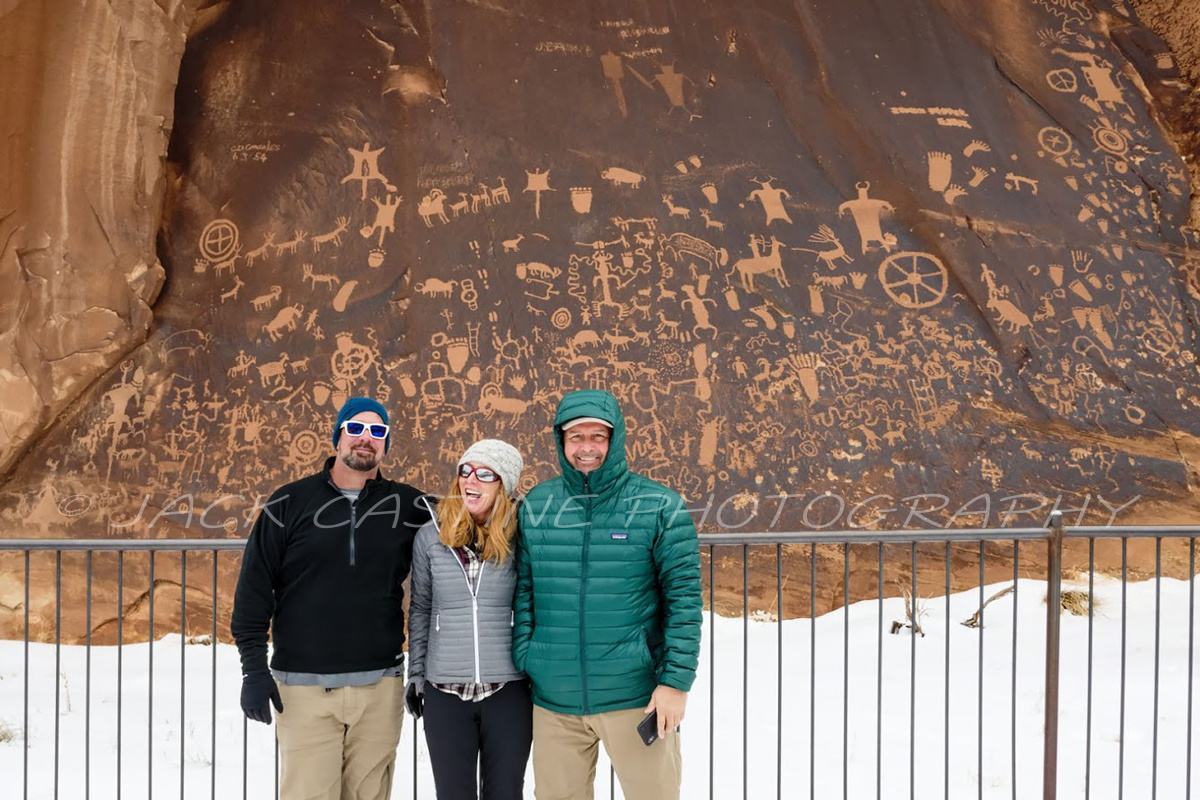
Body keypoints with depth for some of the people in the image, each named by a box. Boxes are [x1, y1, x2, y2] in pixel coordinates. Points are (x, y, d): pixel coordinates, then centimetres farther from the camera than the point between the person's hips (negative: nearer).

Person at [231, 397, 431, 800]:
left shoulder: (408, 507, 6)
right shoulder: (289, 504, 2)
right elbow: (254, 589, 2)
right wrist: (254, 668, -3)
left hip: (380, 688, 2)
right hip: (305, 689, -1)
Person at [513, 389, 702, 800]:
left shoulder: (659, 506, -6)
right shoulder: (534, 506, 3)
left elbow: (684, 597, -7)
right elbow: (524, 592, 7)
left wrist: (676, 681, -10)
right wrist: (523, 666, 2)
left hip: (636, 698, -3)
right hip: (553, 699, 3)